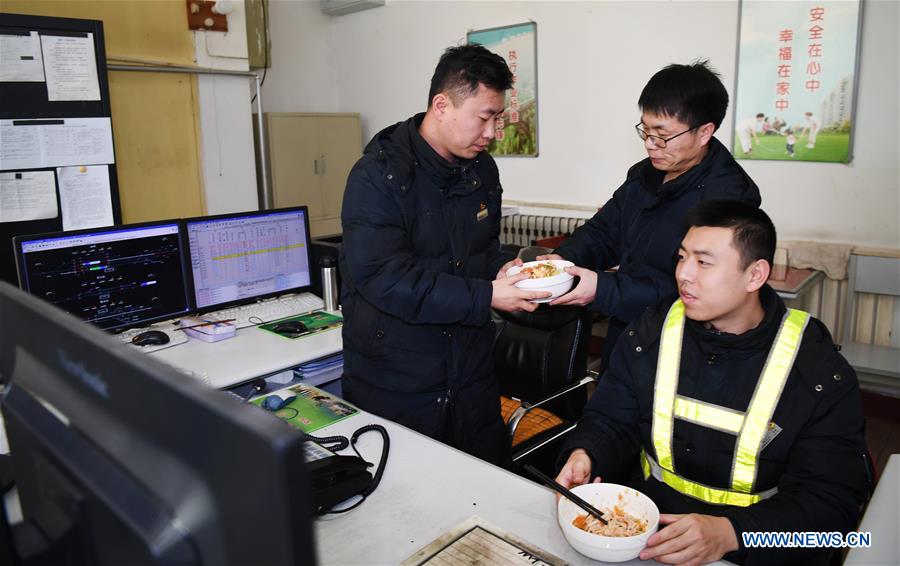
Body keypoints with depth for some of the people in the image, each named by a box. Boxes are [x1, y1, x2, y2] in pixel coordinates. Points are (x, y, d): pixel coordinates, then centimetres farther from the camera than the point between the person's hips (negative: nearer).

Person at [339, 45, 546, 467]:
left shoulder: (482, 169, 6)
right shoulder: (378, 176, -16)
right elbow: (381, 278, -25)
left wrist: (508, 271, -7)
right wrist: (485, 297, -26)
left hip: (472, 377, 6)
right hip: (394, 384, -6)